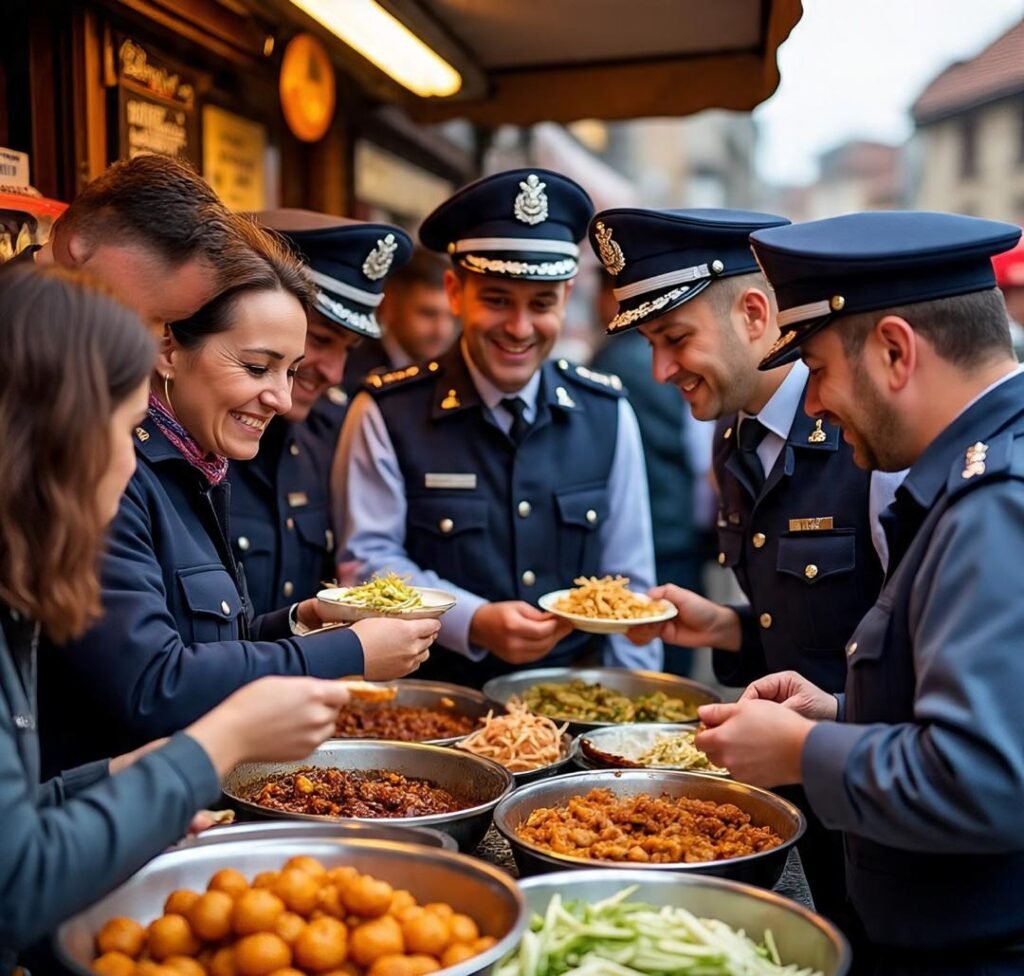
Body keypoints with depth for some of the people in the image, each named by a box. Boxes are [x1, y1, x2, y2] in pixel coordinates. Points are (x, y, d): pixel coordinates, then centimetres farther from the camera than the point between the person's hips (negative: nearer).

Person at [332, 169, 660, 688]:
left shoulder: (608, 413, 3)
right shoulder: (386, 413, -5)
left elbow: (627, 580, 7)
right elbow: (369, 559, -4)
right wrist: (473, 623, -16)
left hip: (576, 692, 3)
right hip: (436, 698, -2)